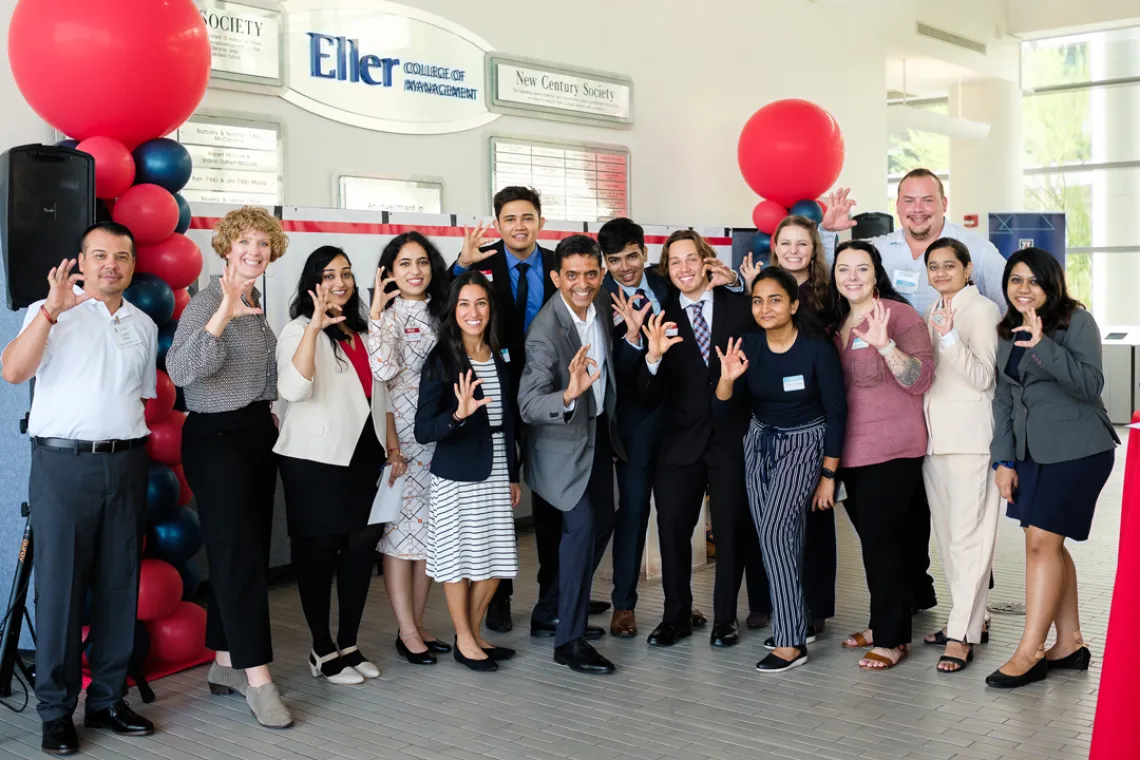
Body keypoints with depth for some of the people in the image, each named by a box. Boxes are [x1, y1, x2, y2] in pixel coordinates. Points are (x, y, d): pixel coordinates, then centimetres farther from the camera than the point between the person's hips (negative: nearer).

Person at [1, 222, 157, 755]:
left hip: (126, 464, 4)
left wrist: (137, 451, 12)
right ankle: (56, 711, 8)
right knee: (60, 585, -2)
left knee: (120, 584, 7)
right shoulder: (50, 312, 1)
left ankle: (108, 699, 18)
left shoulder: (143, 325, 15)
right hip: (64, 463, -4)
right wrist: (52, 310, -25)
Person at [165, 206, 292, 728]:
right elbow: (179, 370, -29)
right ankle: (257, 679, -5)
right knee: (239, 553, -8)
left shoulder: (256, 304, 12)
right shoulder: (208, 302, -13)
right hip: (216, 438, -8)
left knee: (248, 551, 10)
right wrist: (224, 313, -36)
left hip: (257, 434, 8)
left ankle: (225, 664, 20)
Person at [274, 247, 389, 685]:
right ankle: (322, 652, 13)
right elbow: (293, 389, -26)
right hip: (315, 460, -6)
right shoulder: (300, 330, -8)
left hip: (362, 456, 7)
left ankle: (348, 645, 21)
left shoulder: (363, 331, 14)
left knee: (361, 546, 7)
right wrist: (316, 325, -32)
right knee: (319, 552, 2)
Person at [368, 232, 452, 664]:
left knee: (431, 528, 11)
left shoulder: (440, 311, 13)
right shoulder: (388, 314, -6)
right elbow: (383, 370, -23)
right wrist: (376, 312, -23)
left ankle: (418, 624, 21)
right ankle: (407, 632, 6)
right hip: (400, 436, -7)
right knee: (402, 529, -2)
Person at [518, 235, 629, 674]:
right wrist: (568, 395, -53)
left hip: (599, 430, 8)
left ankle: (572, 602, 37)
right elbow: (529, 406, -36)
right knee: (582, 523, -16)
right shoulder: (546, 331, -28)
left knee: (603, 521, 15)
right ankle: (569, 640, -9)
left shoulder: (600, 307, -7)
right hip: (563, 438, -8)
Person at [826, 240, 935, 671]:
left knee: (881, 539, -5)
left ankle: (891, 638, 7)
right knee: (874, 538, 15)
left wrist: (883, 342, -30)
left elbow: (921, 380, -19)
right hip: (850, 451, 7)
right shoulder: (834, 324, 11)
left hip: (892, 450, -7)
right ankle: (884, 624, 28)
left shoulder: (899, 314, -9)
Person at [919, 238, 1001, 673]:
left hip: (968, 435, -9)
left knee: (967, 535, -8)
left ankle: (962, 636, -6)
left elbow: (983, 377, -16)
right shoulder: (934, 311, 16)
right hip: (935, 433, 9)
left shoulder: (982, 310, -7)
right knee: (947, 534, 13)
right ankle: (970, 618, 24)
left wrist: (949, 336, -26)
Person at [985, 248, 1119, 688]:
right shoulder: (1009, 332, 11)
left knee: (1042, 542, -9)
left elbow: (1091, 385, -18)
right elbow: (1003, 399, 12)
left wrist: (1043, 346, -28)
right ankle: (1069, 644, 18)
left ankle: (1030, 652, -3)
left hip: (1077, 449, -7)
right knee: (1048, 544, 7)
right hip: (1032, 451, 7)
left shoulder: (1077, 322, -7)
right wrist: (1003, 459, 7)